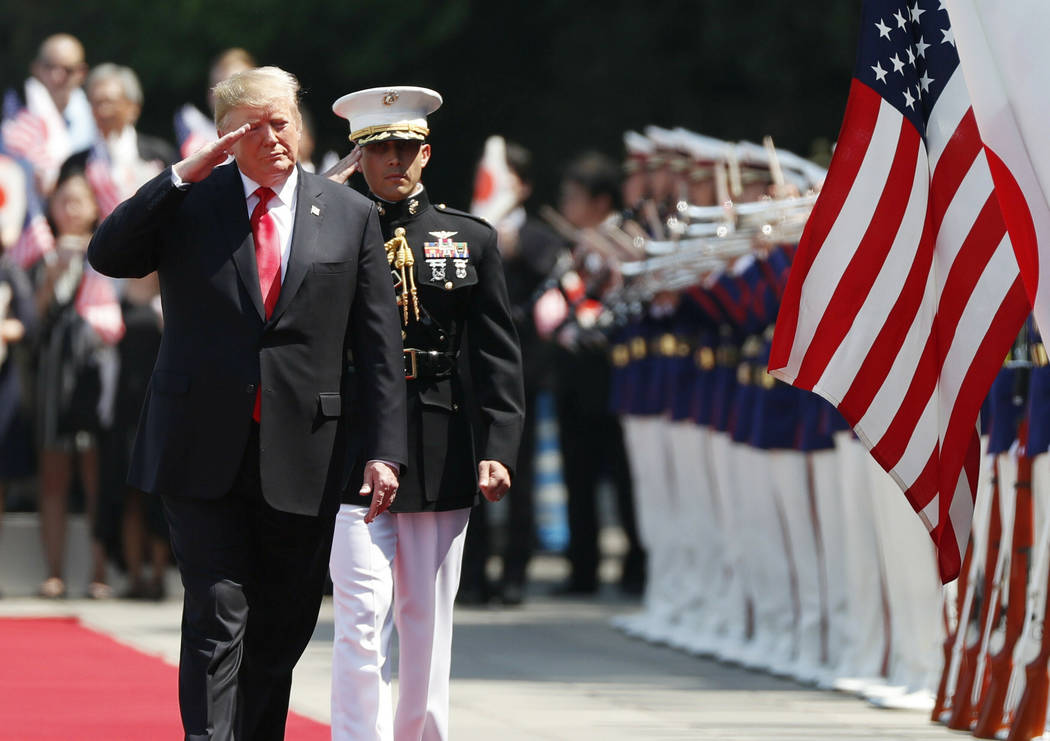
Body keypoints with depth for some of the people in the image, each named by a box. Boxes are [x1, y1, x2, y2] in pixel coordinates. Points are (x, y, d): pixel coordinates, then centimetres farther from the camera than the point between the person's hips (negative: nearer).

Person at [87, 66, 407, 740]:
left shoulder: (351, 216, 7)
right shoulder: (187, 204, 5)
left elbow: (379, 346, 6)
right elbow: (108, 256, -10)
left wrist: (384, 450, -2)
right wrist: (182, 177, -16)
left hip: (302, 453, 2)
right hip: (204, 455, -2)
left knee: (282, 630, 8)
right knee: (219, 615, -12)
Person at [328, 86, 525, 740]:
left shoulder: (473, 240, 9)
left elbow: (498, 355, 5)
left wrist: (499, 447, -4)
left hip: (441, 458, 2)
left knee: (429, 625, 9)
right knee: (363, 623, -10)